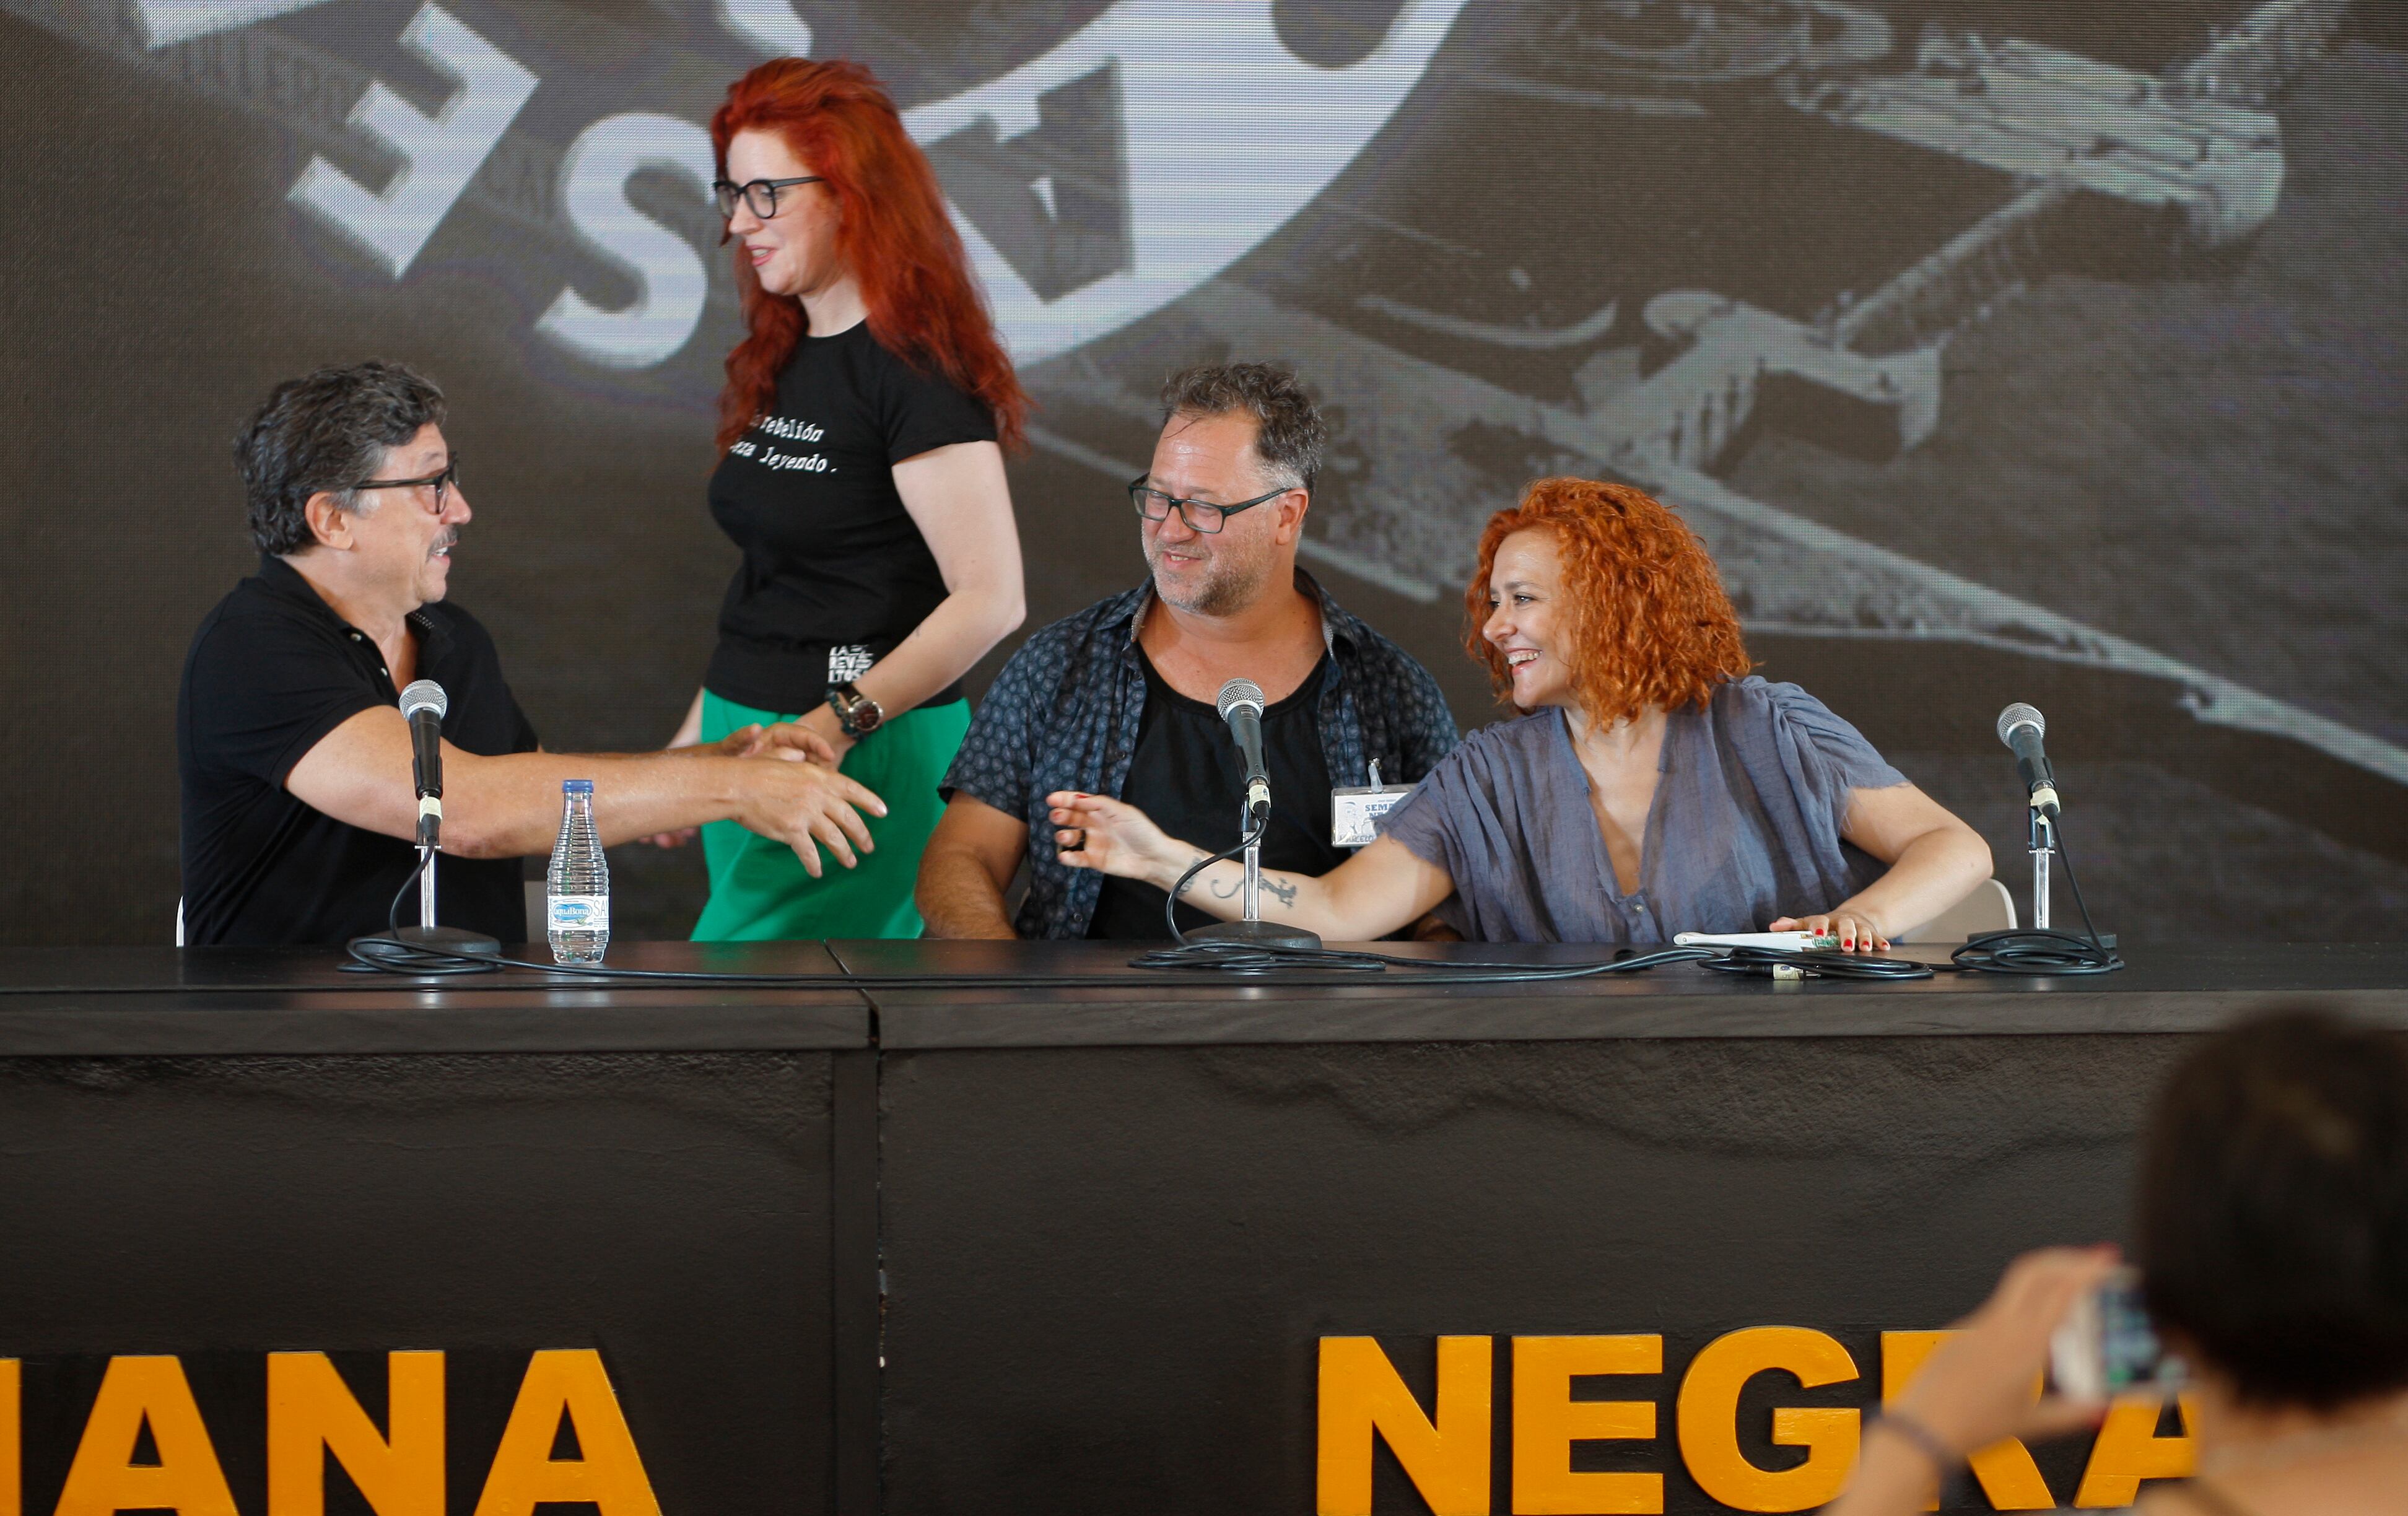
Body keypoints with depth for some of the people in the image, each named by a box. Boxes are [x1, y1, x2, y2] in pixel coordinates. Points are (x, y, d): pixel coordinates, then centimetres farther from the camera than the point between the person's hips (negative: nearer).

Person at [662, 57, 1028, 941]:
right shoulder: (781, 360, 13)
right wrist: (695, 735, 21)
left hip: (867, 757, -8)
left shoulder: (915, 369, -14)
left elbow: (990, 600, -20)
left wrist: (834, 726, -23)